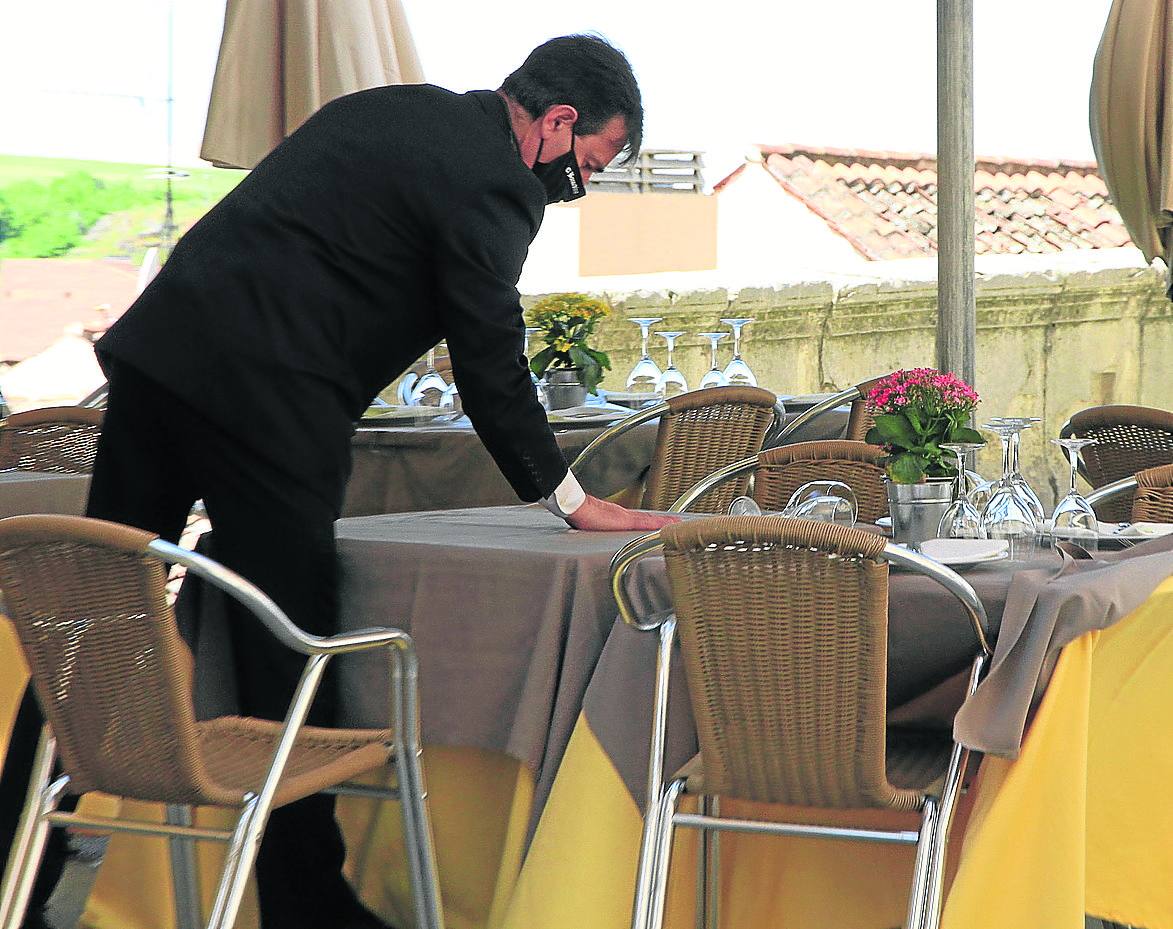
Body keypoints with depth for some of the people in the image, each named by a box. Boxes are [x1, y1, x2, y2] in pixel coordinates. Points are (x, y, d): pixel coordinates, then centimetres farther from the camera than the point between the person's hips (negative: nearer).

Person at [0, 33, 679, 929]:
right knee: (288, 662, 2)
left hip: (159, 350, 9)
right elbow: (491, 366, -6)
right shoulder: (493, 183, -7)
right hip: (260, 397, -9)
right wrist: (572, 500, 5)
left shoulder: (392, 109, 20)